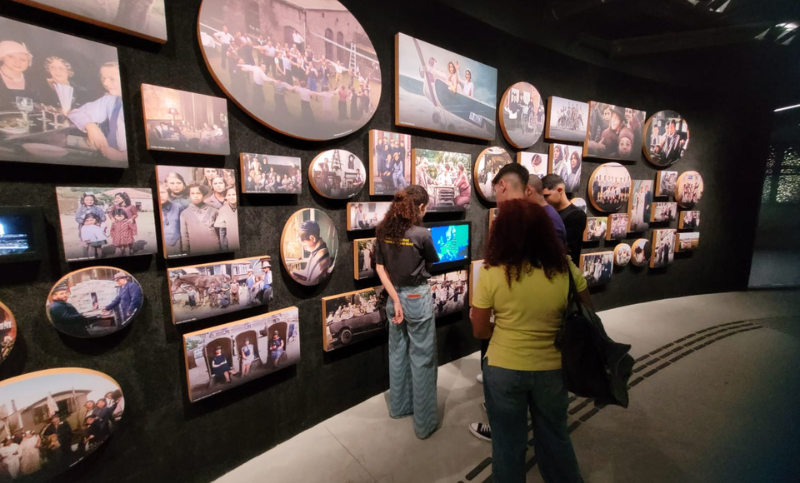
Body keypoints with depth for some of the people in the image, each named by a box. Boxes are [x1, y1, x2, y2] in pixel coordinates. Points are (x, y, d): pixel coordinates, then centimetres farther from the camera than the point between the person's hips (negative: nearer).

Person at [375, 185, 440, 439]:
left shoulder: (384, 231, -2)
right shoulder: (421, 234, -18)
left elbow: (380, 267, -3)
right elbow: (433, 261, -1)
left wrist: (395, 299, -4)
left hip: (395, 297, 6)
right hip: (418, 299, -6)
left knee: (397, 353, 20)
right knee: (422, 359, 8)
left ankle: (398, 406, 40)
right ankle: (425, 422, 22)